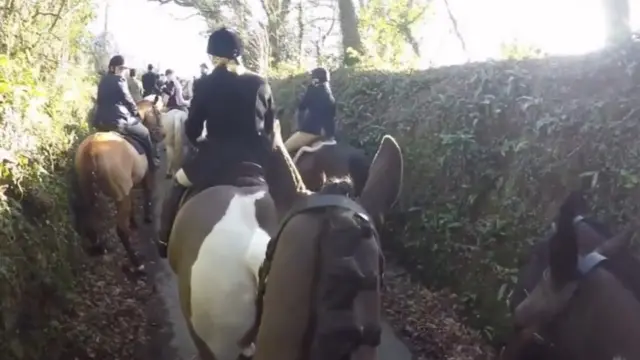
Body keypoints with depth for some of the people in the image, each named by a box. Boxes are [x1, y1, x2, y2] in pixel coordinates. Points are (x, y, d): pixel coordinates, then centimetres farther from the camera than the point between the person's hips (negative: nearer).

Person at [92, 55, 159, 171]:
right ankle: (151, 164, 22)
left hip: (101, 121, 9)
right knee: (144, 133, 13)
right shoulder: (119, 80, -10)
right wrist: (136, 114, 13)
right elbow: (128, 100, -6)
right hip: (117, 121, -9)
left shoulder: (103, 80, 15)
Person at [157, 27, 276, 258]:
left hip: (217, 159, -2)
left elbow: (191, 130, -1)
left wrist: (202, 141, 20)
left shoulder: (209, 83, -5)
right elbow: (269, 127, 10)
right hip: (256, 160, 3)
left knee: (178, 183, 25)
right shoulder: (260, 84, 4)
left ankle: (165, 242, 26)